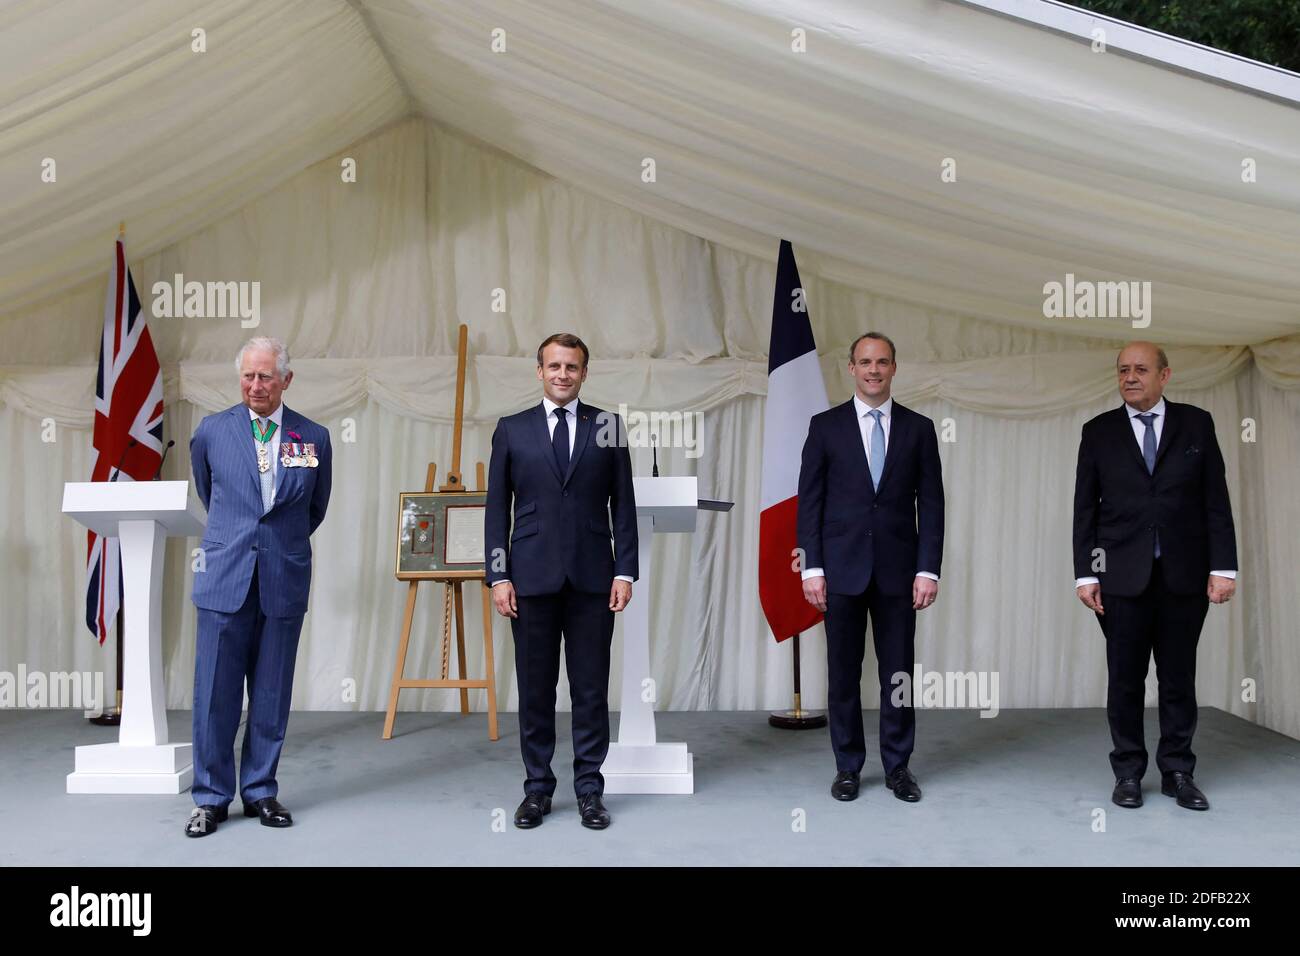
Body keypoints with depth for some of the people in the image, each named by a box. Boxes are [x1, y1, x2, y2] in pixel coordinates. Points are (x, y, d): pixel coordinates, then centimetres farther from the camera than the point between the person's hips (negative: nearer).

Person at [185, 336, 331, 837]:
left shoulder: (314, 437, 3)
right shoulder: (211, 431, 2)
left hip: (284, 580, 1)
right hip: (224, 577, -1)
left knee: (271, 696, 8)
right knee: (215, 696, 1)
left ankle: (260, 791, 20)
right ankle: (211, 796, 14)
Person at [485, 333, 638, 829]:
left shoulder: (608, 427, 6)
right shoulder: (512, 430, 6)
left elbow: (623, 505, 6)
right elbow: (497, 508, 5)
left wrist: (625, 571, -1)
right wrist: (498, 576, -2)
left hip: (592, 578, 0)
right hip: (532, 578, 0)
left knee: (591, 690, 5)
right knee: (535, 690, 6)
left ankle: (589, 788, 16)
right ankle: (537, 788, 18)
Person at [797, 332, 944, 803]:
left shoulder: (918, 428, 5)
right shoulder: (825, 425, 2)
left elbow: (930, 503, 4)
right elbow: (809, 501, 1)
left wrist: (928, 569, -4)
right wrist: (812, 568, -5)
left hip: (898, 569, 1)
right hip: (842, 568, -1)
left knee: (898, 672, 6)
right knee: (843, 673, 7)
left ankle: (897, 765, 20)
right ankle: (848, 767, 19)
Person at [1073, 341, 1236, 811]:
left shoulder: (1196, 423, 5)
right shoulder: (1099, 431, 5)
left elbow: (1216, 501, 3)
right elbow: (1085, 508, 4)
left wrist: (1223, 566, -4)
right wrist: (1085, 573, -3)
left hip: (1184, 575, 0)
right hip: (1123, 575, 0)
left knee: (1179, 677, 7)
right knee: (1125, 679, 5)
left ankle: (1177, 772, 18)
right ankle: (1128, 772, 16)